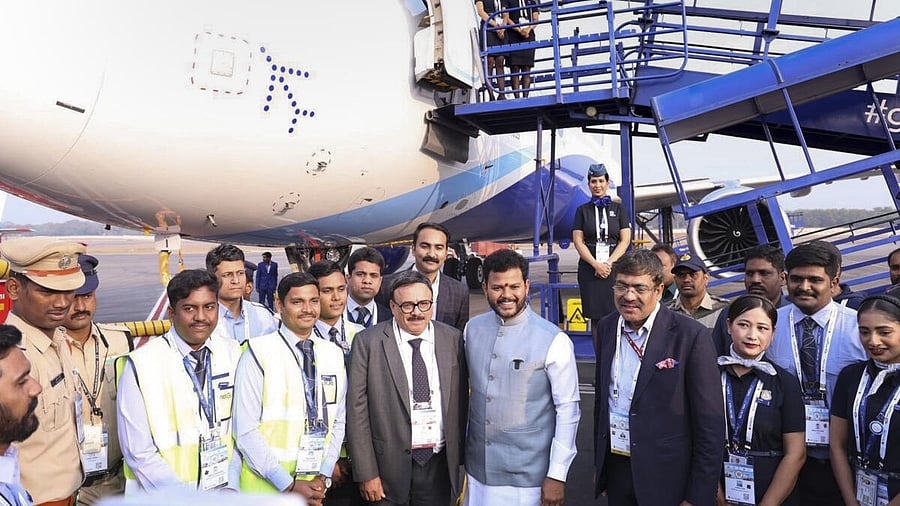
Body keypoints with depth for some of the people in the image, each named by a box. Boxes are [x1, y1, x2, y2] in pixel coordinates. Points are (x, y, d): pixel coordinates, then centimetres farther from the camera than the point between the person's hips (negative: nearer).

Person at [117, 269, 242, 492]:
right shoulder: (140, 365, -11)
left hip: (223, 491, 1)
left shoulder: (233, 354, 0)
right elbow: (139, 453, -10)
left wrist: (232, 488, -7)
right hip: (162, 497, -1)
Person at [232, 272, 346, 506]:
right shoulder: (258, 354, -12)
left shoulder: (334, 355, 3)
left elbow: (339, 421, 6)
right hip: (266, 487, -4)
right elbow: (245, 430, -15)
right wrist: (289, 485, -15)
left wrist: (323, 477, -4)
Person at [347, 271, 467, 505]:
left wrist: (460, 460, 5)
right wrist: (366, 474, -9)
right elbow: (357, 409, -7)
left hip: (440, 466, 2)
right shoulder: (367, 342, -7)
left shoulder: (453, 339, 1)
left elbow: (460, 402, 5)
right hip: (390, 467, -2)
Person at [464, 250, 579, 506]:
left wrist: (557, 475, -11)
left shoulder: (554, 341, -15)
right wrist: (461, 443, 12)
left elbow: (568, 409, -11)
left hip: (528, 476, -3)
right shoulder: (472, 329, -1)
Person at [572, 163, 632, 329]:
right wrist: (596, 264, -10)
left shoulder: (618, 209, 10)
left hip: (614, 267, 0)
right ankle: (597, 343, 10)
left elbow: (625, 240, 3)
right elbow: (578, 241, 1)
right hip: (589, 268, 1)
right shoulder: (582, 210, 9)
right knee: (595, 316, 2)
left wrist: (609, 263, -10)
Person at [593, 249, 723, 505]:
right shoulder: (606, 328, 1)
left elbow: (711, 422, -13)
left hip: (666, 477, -4)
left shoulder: (691, 335, -15)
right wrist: (599, 465, 13)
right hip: (615, 466, 4)